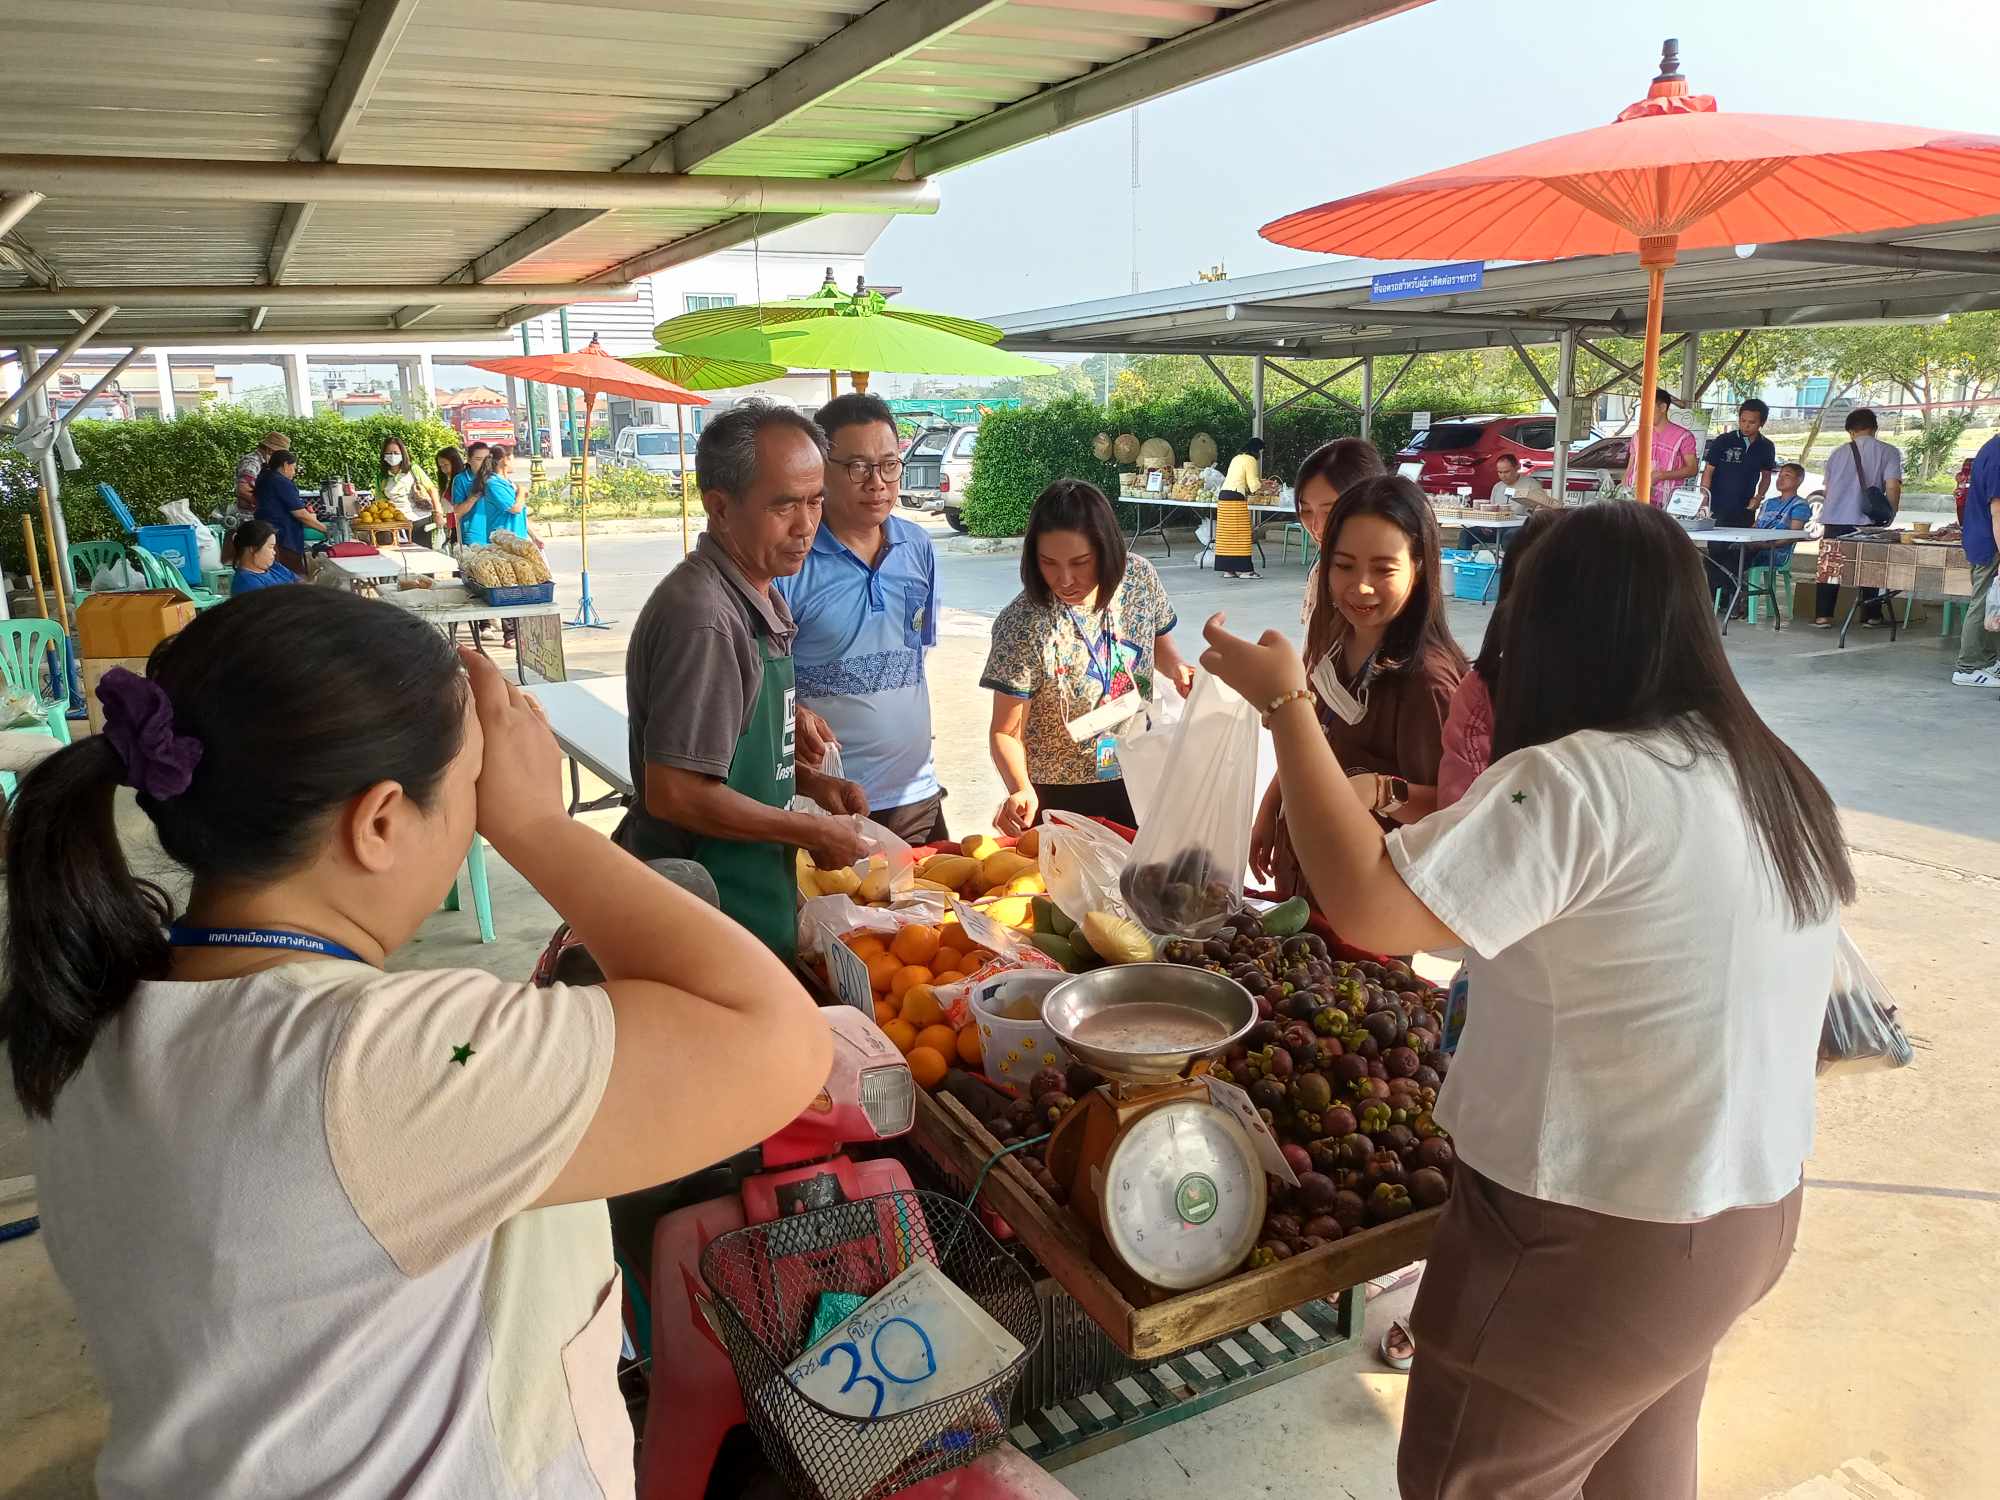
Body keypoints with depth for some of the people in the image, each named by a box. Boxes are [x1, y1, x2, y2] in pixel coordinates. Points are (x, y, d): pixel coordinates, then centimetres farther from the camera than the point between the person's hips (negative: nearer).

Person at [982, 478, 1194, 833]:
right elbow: (1006, 732, -18)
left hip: (1135, 781, 4)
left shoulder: (1139, 578, -11)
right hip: (1056, 797, -4)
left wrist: (1176, 668, -10)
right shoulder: (1024, 625, -24)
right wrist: (1020, 789, -35)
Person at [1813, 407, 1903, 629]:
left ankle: (1823, 615, 2)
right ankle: (1872, 616, 16)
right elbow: (1892, 487, -9)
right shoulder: (1888, 452, 0)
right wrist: (1890, 515, 3)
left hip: (1834, 519, 2)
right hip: (1866, 521, -2)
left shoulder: (1838, 453, 11)